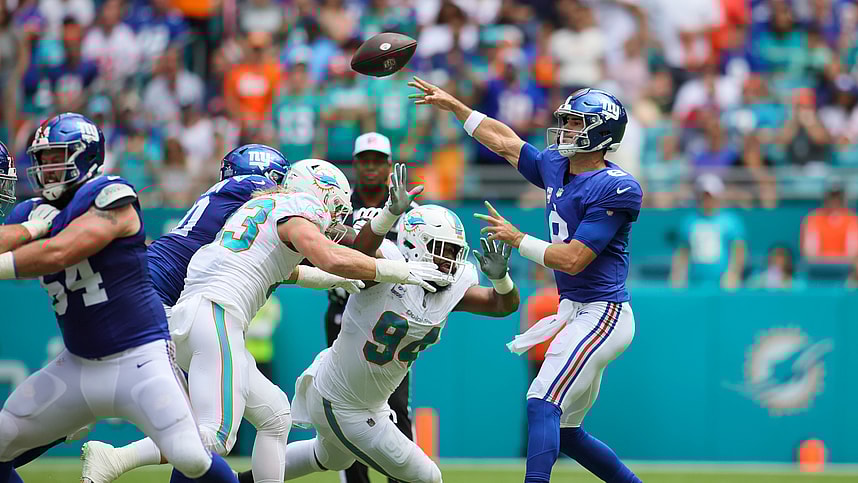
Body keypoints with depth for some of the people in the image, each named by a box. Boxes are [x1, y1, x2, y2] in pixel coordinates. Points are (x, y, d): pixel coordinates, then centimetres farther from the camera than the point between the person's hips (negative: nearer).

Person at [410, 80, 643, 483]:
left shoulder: (615, 188, -16)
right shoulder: (555, 168, 10)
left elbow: (572, 259, -20)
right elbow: (505, 142, 26)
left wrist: (516, 239, -10)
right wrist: (454, 106, 29)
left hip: (601, 312, -10)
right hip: (574, 313, 10)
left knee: (542, 405, -23)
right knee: (564, 433, 11)